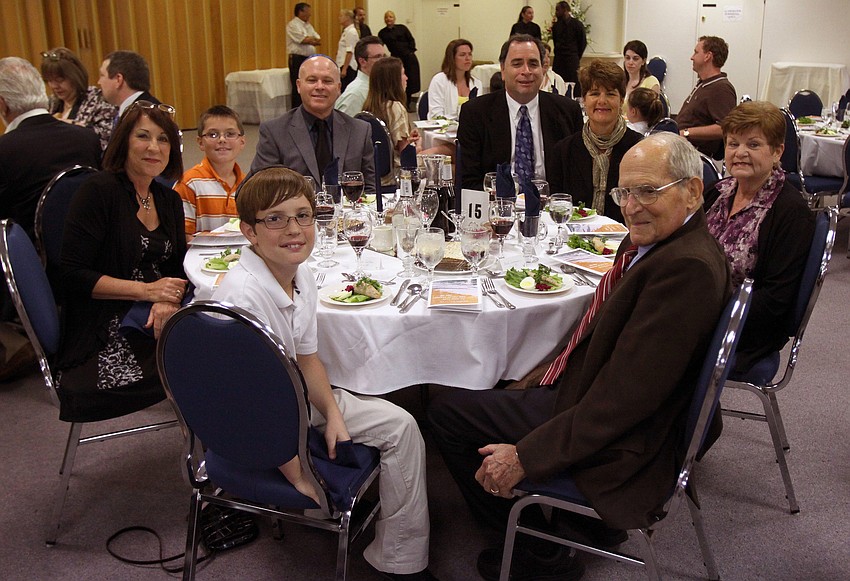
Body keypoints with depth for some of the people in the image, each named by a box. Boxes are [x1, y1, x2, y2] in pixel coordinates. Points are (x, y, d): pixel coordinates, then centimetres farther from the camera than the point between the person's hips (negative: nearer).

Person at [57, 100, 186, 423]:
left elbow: (177, 267, 10)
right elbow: (72, 273, -11)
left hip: (157, 314, 7)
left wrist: (168, 301, -14)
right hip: (104, 330, -6)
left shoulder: (169, 200, 13)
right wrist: (145, 290, -17)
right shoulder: (98, 191, -7)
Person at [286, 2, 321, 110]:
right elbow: (304, 40, -17)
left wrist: (309, 40, -10)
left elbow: (319, 41, 9)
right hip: (297, 59, -8)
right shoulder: (293, 25, -7)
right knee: (298, 88, -6)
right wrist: (314, 39, 1)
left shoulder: (308, 25, 18)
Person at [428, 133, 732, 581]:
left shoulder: (685, 266, -28)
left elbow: (624, 396, -28)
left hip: (617, 444, -10)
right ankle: (584, 524, 30)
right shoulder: (650, 241, 3)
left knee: (446, 411, -1)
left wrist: (525, 456, -24)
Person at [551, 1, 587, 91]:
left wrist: (576, 56, 6)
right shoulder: (556, 25, 9)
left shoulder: (577, 24, -3)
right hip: (558, 59, 4)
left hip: (572, 60, -4)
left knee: (573, 84, -8)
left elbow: (583, 42, 2)